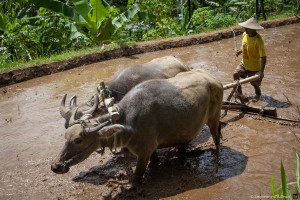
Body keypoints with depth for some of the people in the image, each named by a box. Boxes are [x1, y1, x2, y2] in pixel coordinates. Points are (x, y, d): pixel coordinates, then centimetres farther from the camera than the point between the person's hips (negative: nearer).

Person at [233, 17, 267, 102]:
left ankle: (258, 94, 43)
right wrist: (240, 51, -11)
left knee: (254, 83, 8)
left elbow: (263, 57, -31)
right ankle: (239, 92, 14)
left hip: (254, 67, -6)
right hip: (244, 63, 6)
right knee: (235, 74, -8)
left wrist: (261, 72, -37)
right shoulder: (244, 34, -9)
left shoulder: (258, 40, -30)